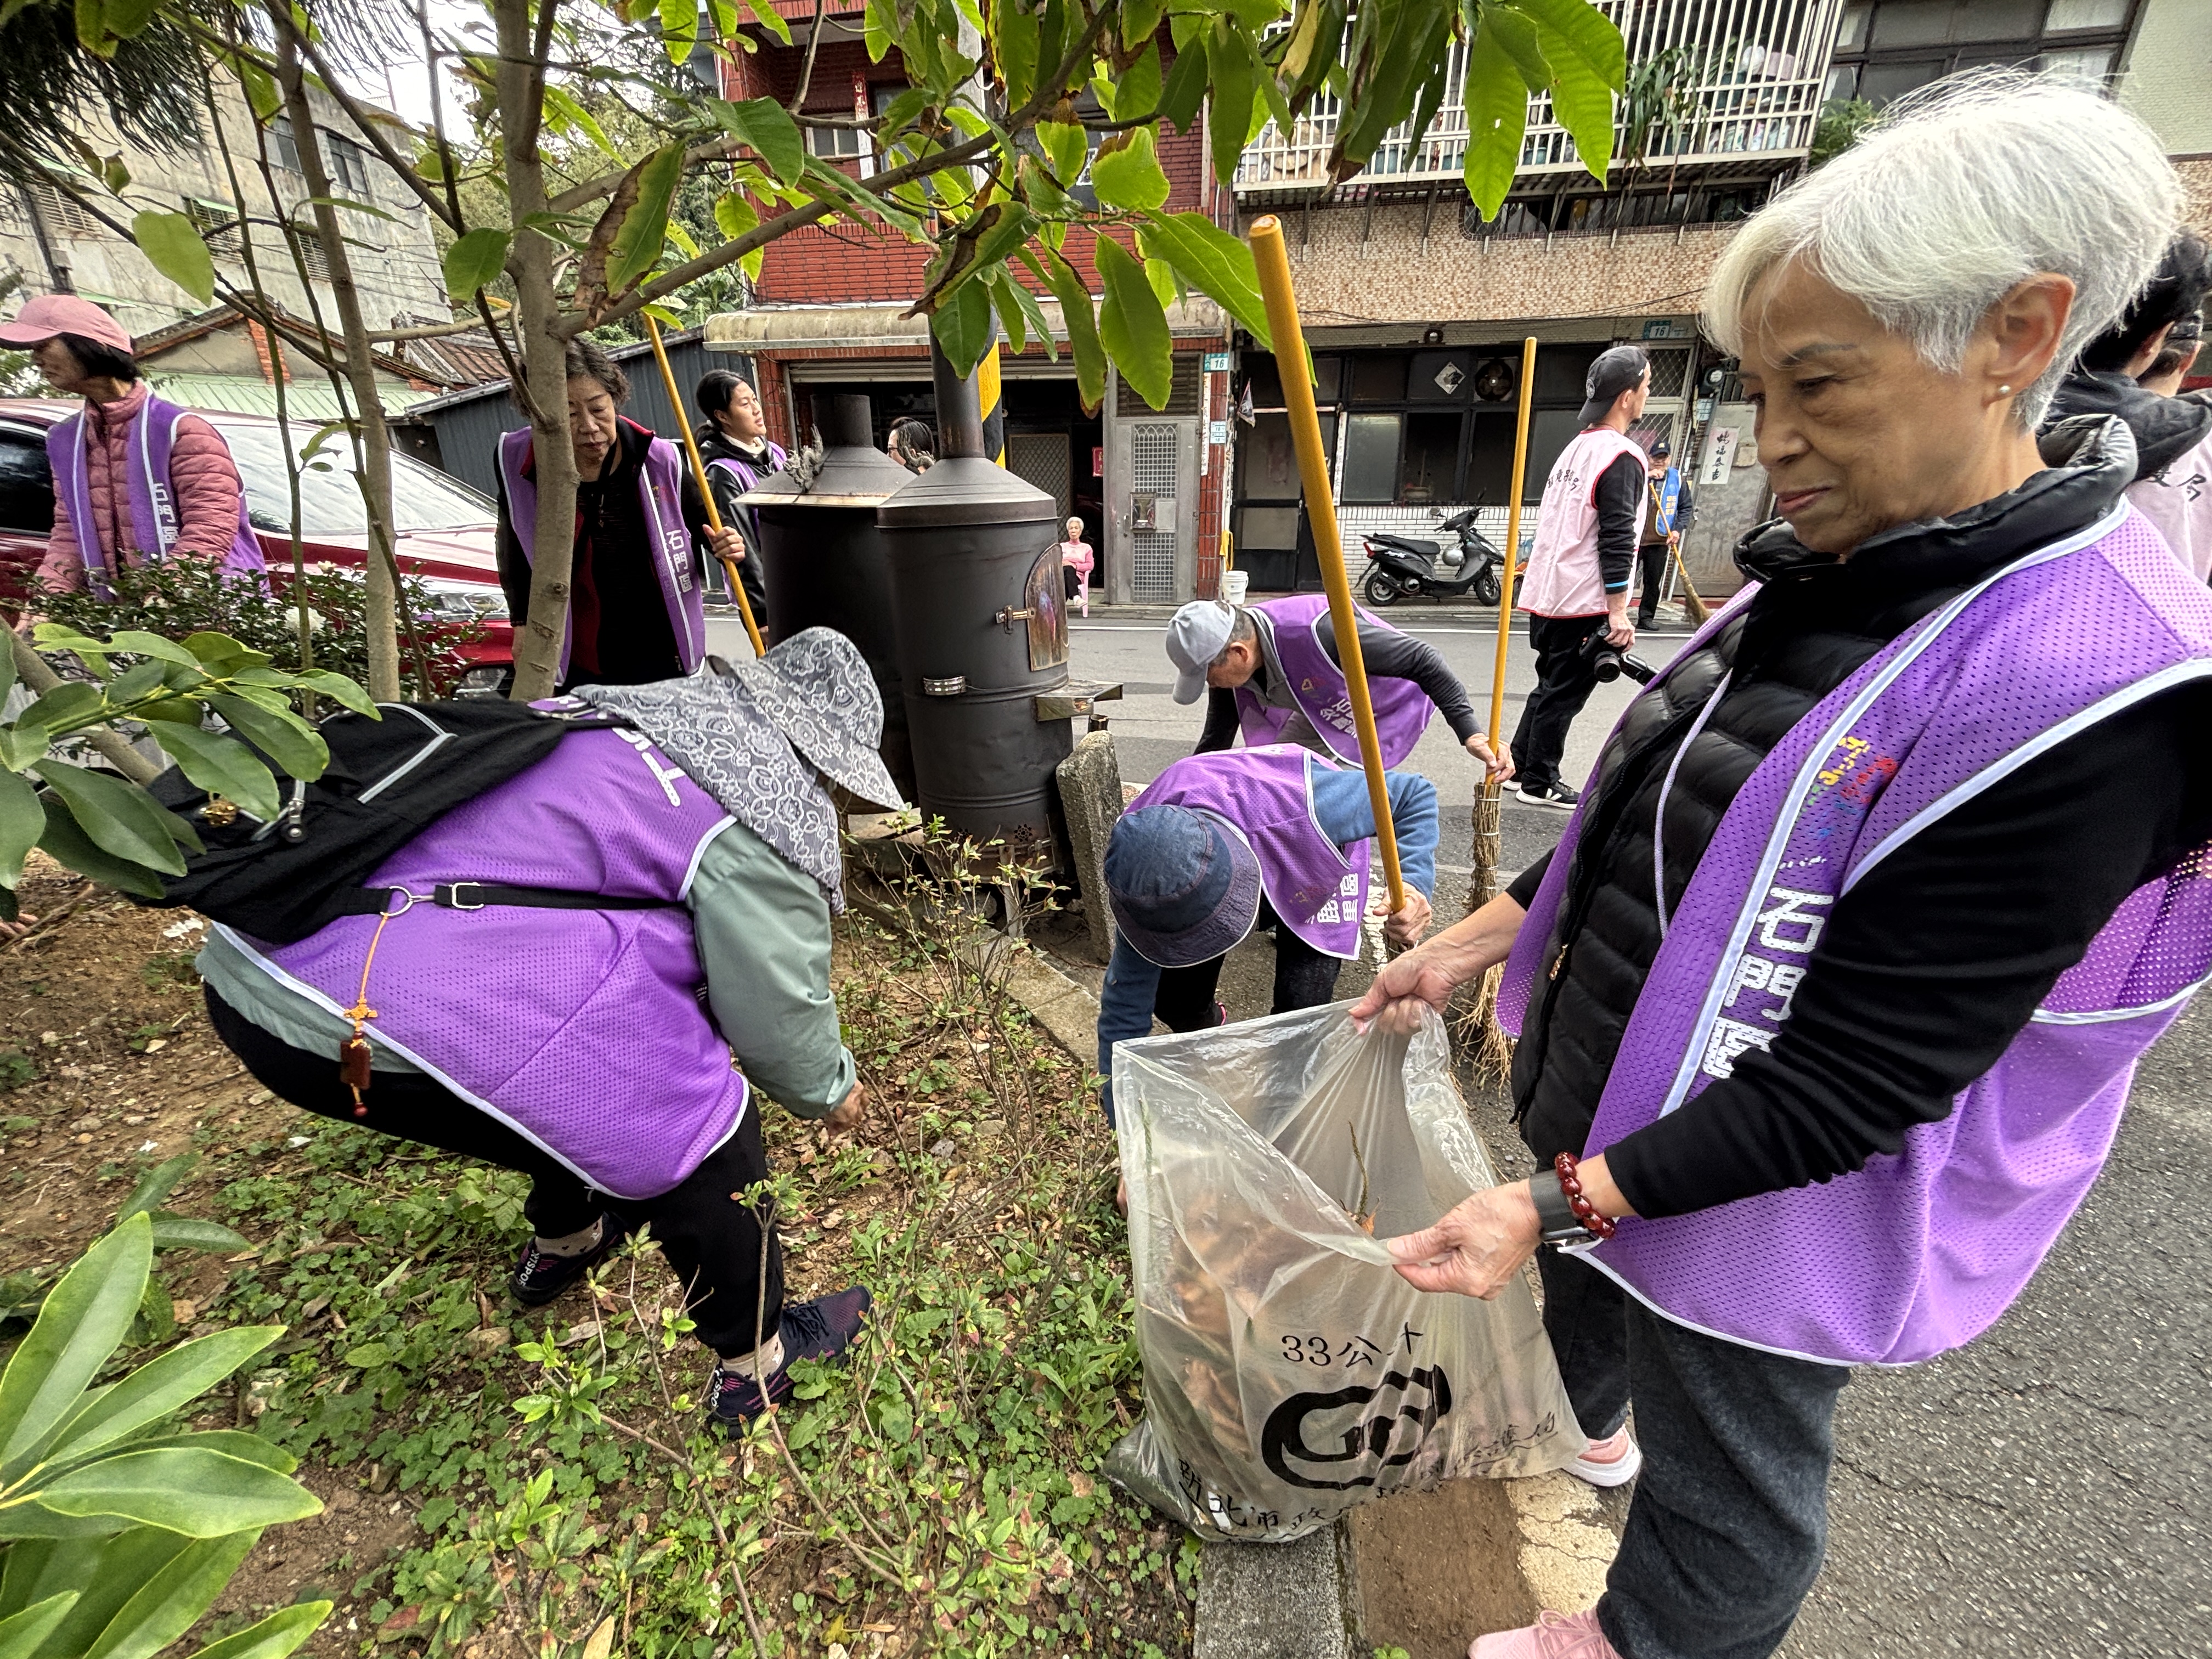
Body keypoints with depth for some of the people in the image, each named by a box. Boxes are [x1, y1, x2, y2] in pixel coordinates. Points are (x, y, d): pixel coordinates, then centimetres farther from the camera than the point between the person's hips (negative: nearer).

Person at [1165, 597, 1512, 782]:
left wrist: (1471, 732, -37)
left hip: (1392, 710, -7)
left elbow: (1422, 660, -34)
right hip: (1324, 712, 8)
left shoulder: (1317, 630, -42)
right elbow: (1215, 742, -3)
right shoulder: (1229, 664, -18)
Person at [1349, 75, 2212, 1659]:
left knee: (1726, 1487, 22)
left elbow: (1857, 1074, -26)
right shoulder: (1830, 571, -2)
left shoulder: (2083, 692, -27)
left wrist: (1563, 1198, -26)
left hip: (1765, 1194, -7)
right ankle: (1595, 1426, 67)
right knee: (1585, 1300, 34)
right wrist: (1470, 942, 5)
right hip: (1613, 1104, 8)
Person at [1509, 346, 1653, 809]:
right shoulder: (1622, 456, -13)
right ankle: (1539, 783, 9)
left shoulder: (1577, 446, 14)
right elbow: (1617, 539, -19)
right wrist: (1618, 612, -18)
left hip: (1547, 594, 9)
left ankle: (1518, 763, 24)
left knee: (1550, 685, 18)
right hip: (1584, 602, -9)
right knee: (1564, 694, 0)